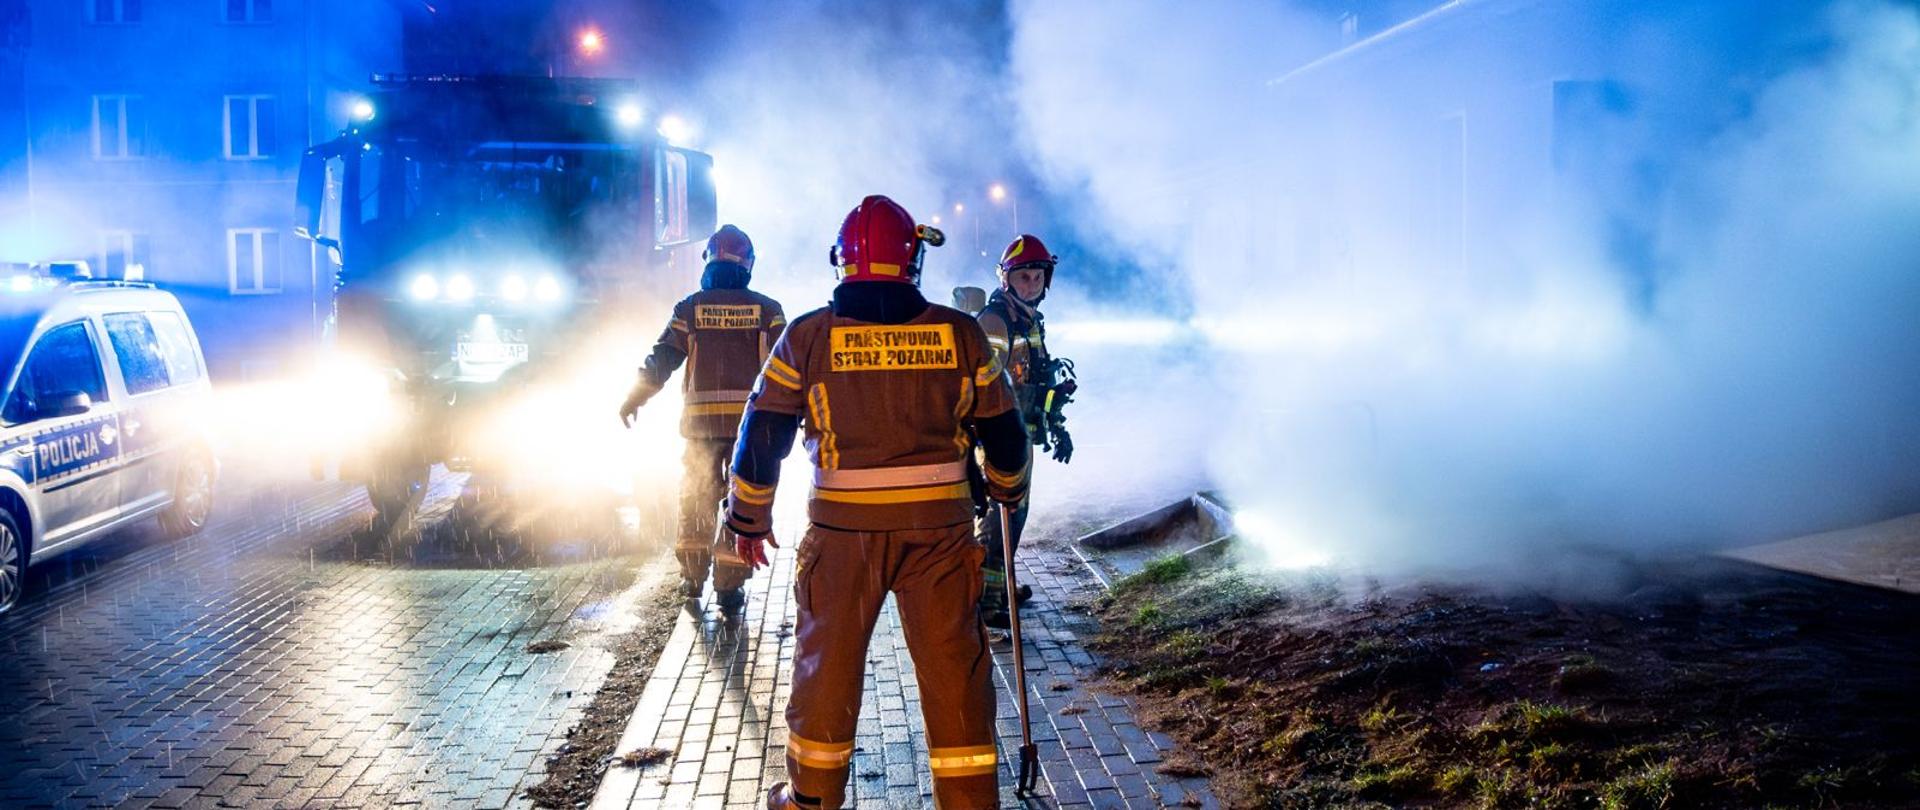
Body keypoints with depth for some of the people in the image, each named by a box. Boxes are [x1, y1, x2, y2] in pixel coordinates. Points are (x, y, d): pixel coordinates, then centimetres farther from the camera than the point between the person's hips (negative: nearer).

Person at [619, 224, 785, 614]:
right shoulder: (767, 310, 0)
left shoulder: (690, 308, 1)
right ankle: (730, 587, 2)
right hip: (752, 420, -1)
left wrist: (634, 400, 12)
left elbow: (661, 359, 1)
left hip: (701, 420, 1)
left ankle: (693, 577, 25)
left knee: (697, 497, 17)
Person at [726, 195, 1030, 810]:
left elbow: (761, 437, 2)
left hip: (842, 530, 0)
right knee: (952, 665, 8)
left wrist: (748, 518, 15)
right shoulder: (960, 334, 0)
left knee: (828, 663, 14)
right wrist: (1008, 489, 29)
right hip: (940, 528, 0)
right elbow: (1003, 431, 9)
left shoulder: (807, 336, -2)